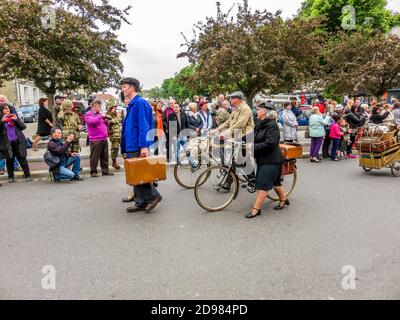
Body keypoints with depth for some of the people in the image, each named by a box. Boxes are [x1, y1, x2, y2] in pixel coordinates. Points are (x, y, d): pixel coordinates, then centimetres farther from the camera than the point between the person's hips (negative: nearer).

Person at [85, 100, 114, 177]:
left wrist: (106, 121, 6)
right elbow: (91, 121, -23)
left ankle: (105, 170, 16)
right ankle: (93, 171, 7)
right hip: (95, 139, -7)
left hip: (104, 138, 7)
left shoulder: (100, 114, 20)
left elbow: (105, 124, 28)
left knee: (105, 156, 9)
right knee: (95, 156, -3)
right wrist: (101, 116, -16)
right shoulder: (88, 114, -1)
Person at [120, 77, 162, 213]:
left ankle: (153, 195, 10)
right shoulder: (132, 105, 18)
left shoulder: (140, 103, -11)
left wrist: (144, 146, -24)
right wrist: (126, 147, 20)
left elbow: (144, 126, -19)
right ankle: (141, 203, 18)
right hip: (132, 148, 10)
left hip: (138, 148, -10)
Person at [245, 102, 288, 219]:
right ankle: (284, 200, 37)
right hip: (262, 159, 9)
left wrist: (253, 147, -26)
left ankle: (256, 209, -1)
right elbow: (254, 139, 13)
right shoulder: (259, 125, 10)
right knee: (274, 182, 20)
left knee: (263, 184, -6)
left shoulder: (272, 125, -17)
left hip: (271, 160, -9)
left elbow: (270, 143, -26)